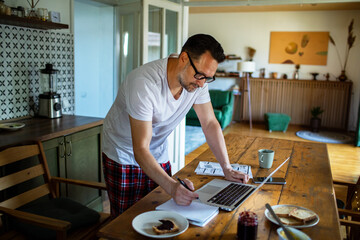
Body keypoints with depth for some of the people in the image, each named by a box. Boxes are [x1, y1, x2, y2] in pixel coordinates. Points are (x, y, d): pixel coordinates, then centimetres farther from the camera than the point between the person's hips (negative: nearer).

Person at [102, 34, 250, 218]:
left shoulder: (198, 80, -14)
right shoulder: (145, 83, -34)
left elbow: (210, 123, -4)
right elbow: (140, 149, -34)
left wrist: (227, 168, -11)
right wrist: (171, 186, -46)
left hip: (158, 154, 5)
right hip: (123, 155, -5)